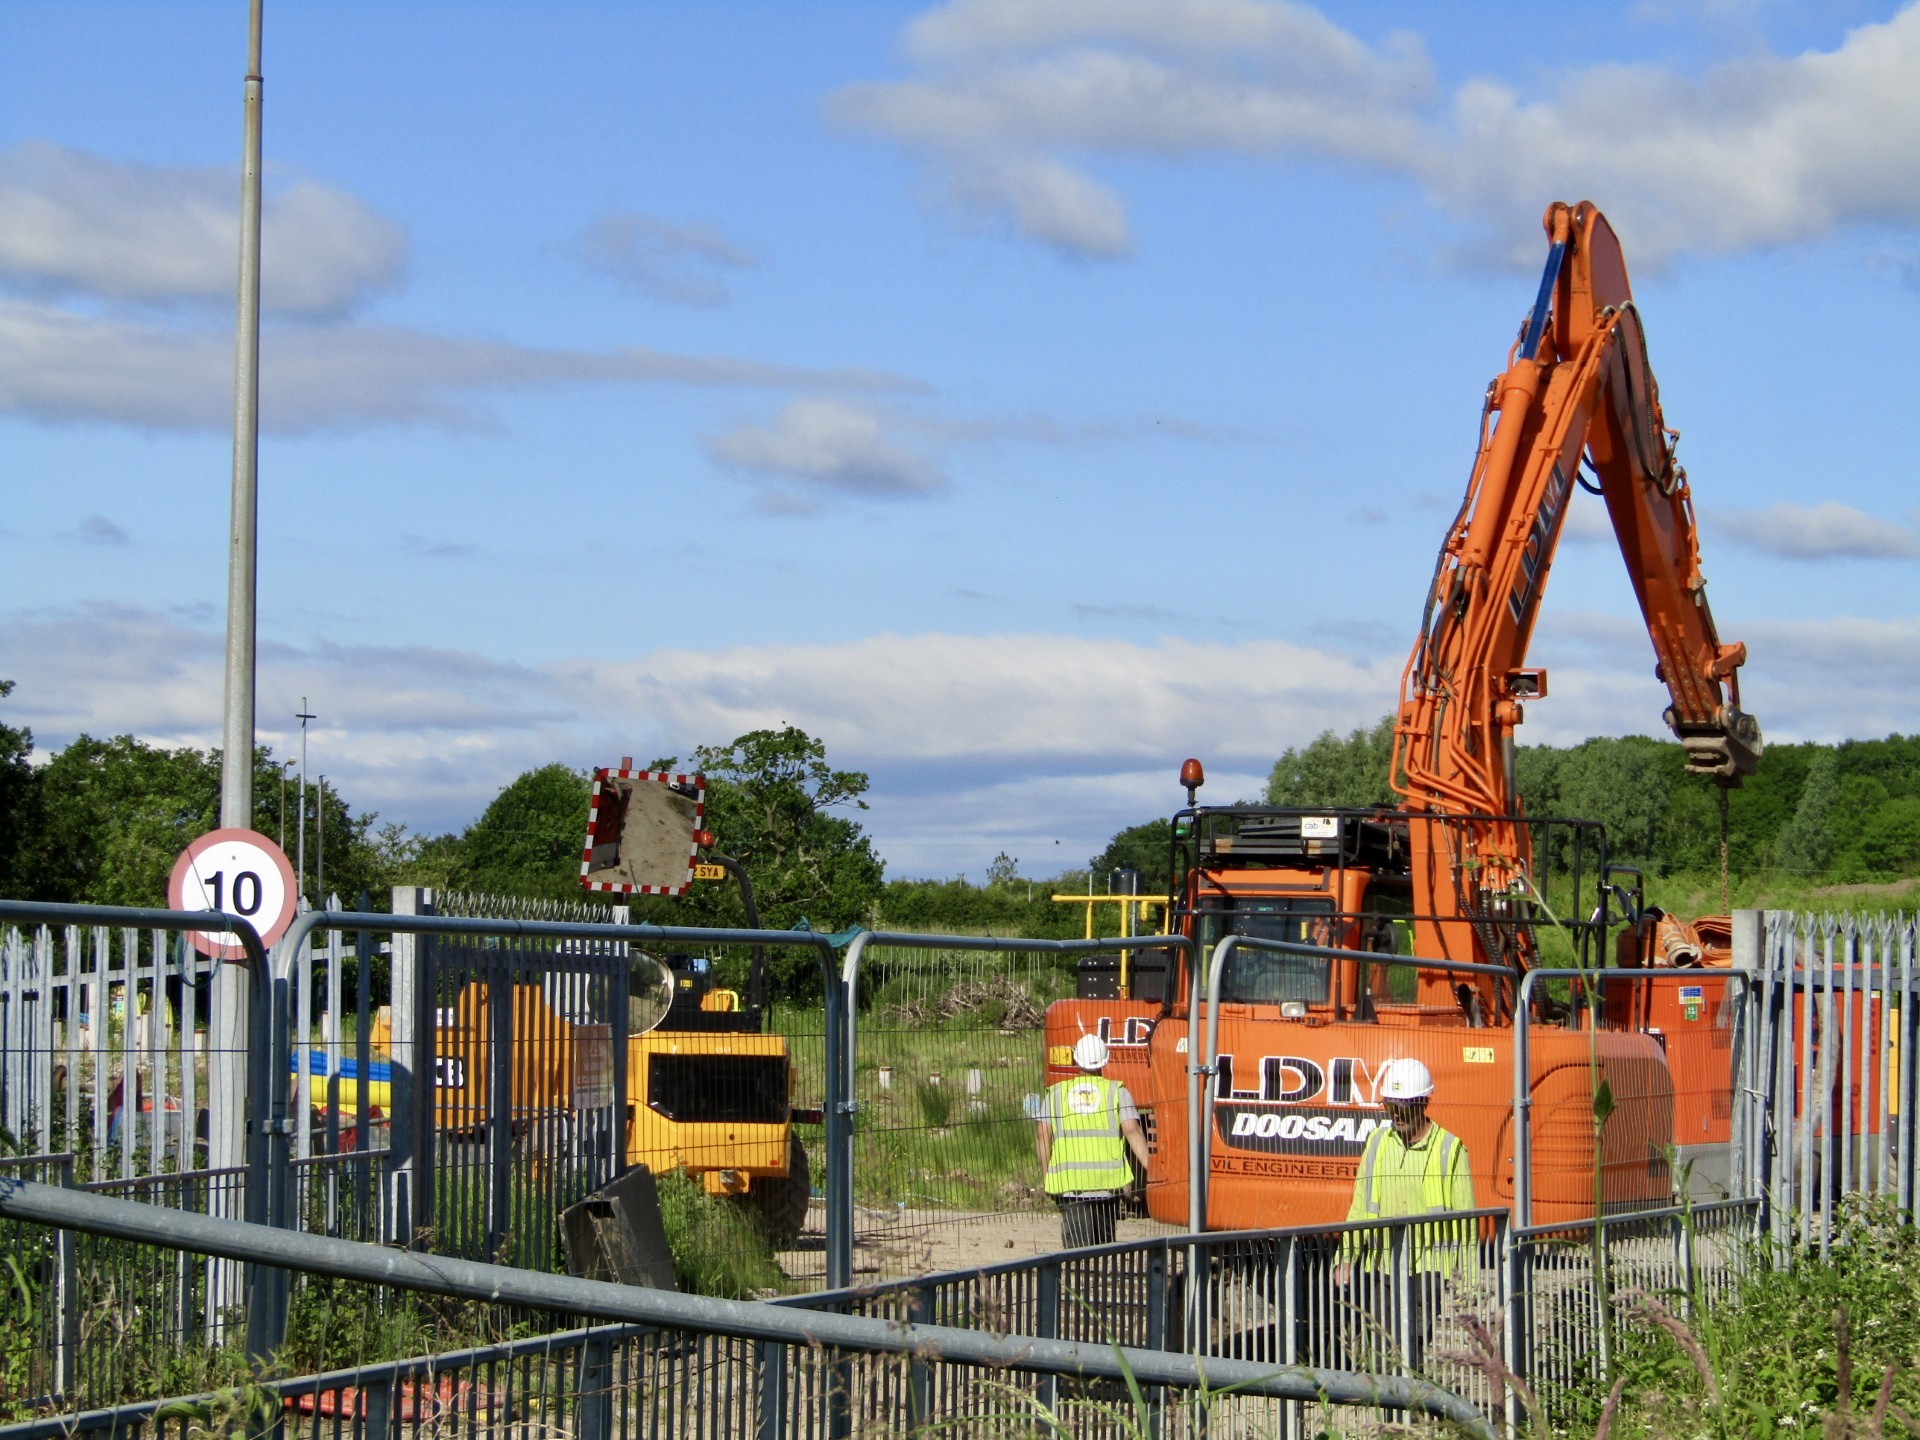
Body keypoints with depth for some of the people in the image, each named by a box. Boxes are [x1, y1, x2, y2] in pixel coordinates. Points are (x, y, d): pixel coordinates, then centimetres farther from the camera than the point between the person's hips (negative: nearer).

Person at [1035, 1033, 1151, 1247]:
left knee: (1077, 1246, -7)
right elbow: (1132, 1130, -6)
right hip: (1108, 1182, 1)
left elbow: (1042, 1135, 2)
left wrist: (1048, 1175, 7)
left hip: (1069, 1181, -1)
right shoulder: (1116, 1091, 6)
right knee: (1104, 1244, 18)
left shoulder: (1056, 1093, 10)